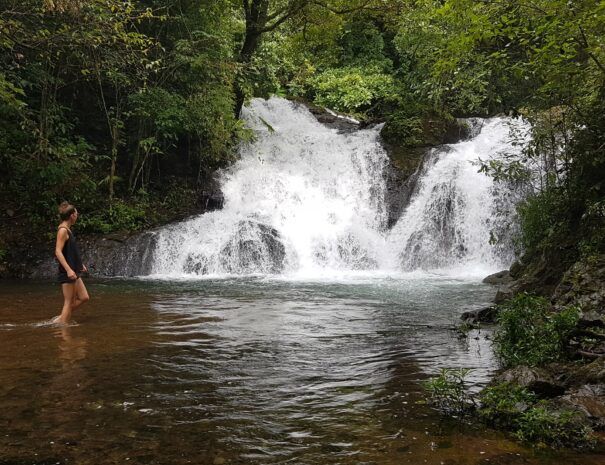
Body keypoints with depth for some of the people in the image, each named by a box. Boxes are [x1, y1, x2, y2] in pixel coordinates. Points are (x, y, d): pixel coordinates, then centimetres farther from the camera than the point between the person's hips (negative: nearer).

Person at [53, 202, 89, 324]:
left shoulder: (67, 230, 14)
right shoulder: (63, 230, -14)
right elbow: (58, 251, -22)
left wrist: (80, 264, 28)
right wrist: (68, 270, -28)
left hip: (74, 271, 10)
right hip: (67, 272, -10)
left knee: (84, 297, 11)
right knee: (69, 302, -3)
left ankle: (60, 319, 18)